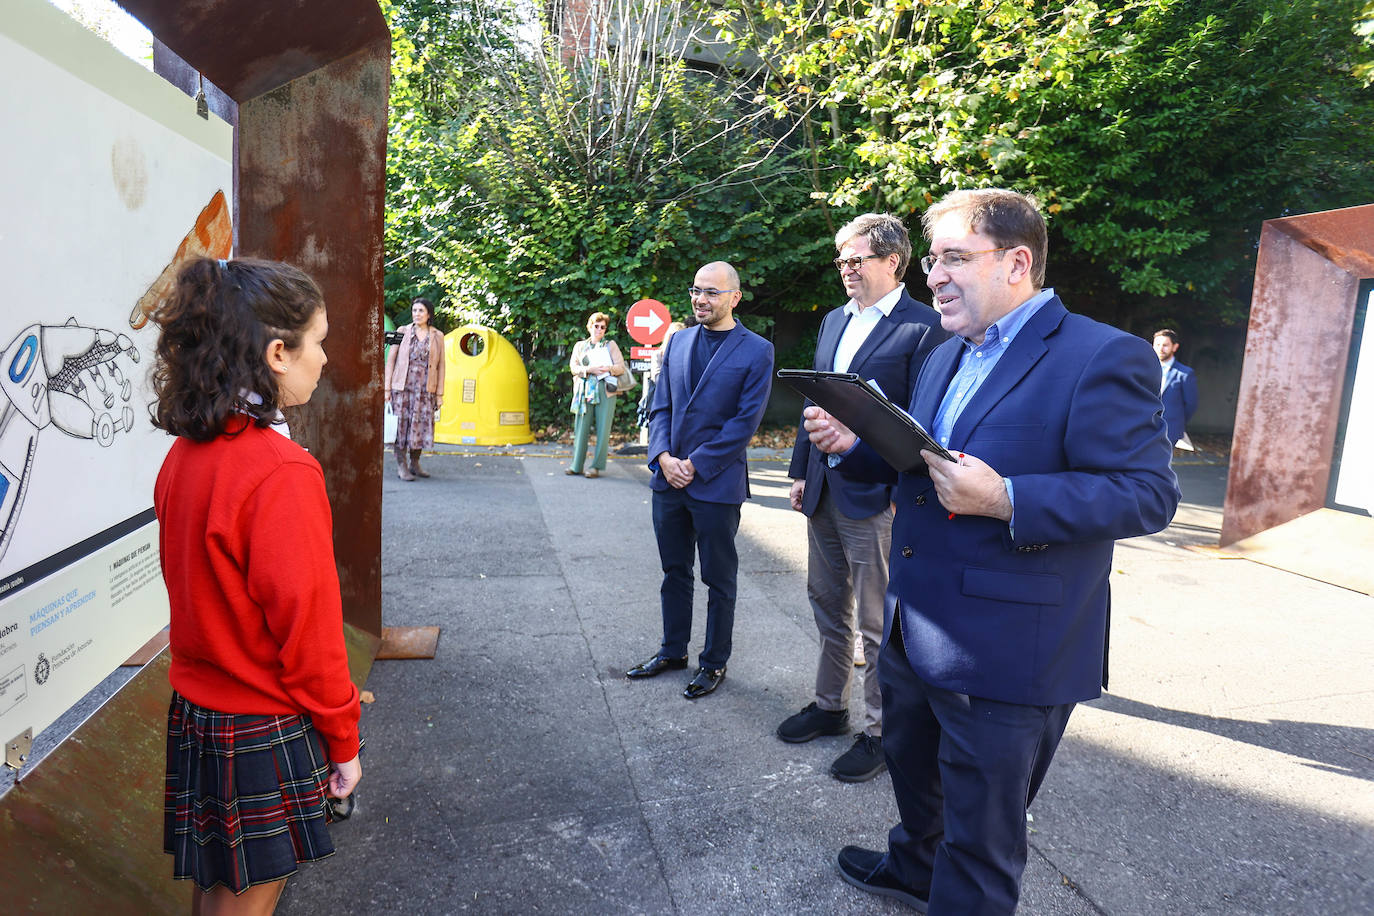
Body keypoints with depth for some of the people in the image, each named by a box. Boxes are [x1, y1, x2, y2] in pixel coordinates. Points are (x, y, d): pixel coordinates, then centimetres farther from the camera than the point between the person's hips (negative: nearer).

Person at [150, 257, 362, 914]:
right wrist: (343, 741, -8)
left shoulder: (185, 454, 0)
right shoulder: (283, 473, -26)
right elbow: (309, 627, -21)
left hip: (195, 711, 8)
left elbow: (195, 587, 8)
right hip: (263, 730, -7)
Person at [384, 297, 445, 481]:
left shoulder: (437, 336, 8)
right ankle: (401, 466, 6)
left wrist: (439, 394, 4)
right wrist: (387, 388, -1)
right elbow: (391, 360, 5)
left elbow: (440, 366, 8)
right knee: (401, 424, -2)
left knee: (422, 424, 2)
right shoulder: (403, 332, 5)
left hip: (426, 389, 1)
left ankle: (414, 463, 18)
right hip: (402, 387, -1)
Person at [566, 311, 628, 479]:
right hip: (584, 391, 1)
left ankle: (597, 466, -1)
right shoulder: (579, 346, 18)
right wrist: (589, 369, -10)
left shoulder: (611, 345, 15)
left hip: (605, 391, -1)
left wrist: (608, 368, -14)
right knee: (581, 428, -3)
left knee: (603, 429, -6)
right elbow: (573, 367, 8)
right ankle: (576, 465, 4)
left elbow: (621, 368, 7)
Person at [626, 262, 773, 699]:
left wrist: (696, 465, -14)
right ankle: (672, 650, 33)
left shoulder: (756, 351, -6)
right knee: (674, 570, 17)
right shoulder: (678, 341, 10)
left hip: (717, 483, -5)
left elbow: (745, 422, -11)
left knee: (719, 579, 8)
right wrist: (663, 457, -8)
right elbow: (660, 406, 9)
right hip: (669, 479, 5)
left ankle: (714, 662, 24)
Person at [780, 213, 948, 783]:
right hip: (823, 491, 8)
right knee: (829, 606, 19)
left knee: (878, 624, 5)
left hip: (877, 497, -7)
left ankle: (880, 733, 21)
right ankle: (829, 706, 37)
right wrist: (801, 470, 14)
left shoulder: (923, 327, -11)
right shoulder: (834, 322, 13)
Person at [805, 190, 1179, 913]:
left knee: (980, 839, 11)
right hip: (914, 631, 9)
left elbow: (1148, 493, -20)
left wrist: (1003, 500, -31)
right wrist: (853, 445, -1)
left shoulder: (1103, 358, -15)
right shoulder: (945, 359, 11)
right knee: (912, 771, 30)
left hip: (1006, 657, -8)